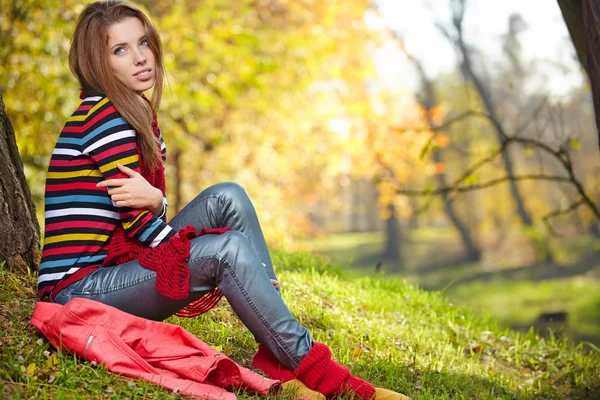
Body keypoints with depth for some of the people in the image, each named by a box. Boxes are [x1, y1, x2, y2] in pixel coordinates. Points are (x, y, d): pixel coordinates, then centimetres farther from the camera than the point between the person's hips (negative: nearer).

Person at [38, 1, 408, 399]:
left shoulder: (138, 113, 13)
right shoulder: (103, 117, -15)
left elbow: (149, 216, 3)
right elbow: (142, 226, -17)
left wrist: (154, 200, -23)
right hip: (80, 289, -9)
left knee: (227, 198, -8)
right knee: (229, 249, -25)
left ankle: (281, 353, -15)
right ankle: (309, 365, -20)